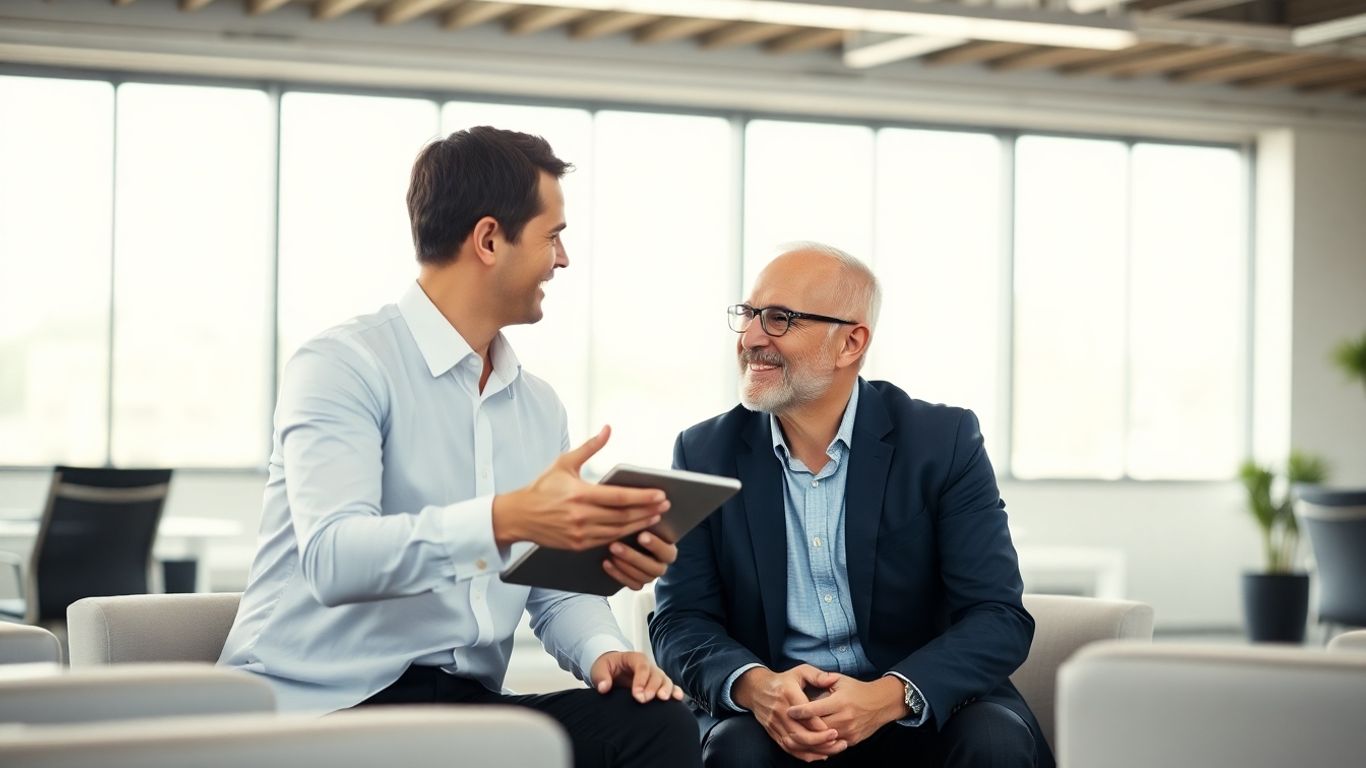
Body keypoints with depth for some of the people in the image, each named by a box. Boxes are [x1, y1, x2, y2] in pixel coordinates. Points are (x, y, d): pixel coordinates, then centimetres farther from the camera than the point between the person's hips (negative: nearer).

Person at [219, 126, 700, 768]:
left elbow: (556, 592, 17)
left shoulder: (538, 406, 16)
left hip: (465, 704, 7)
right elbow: (333, 558, -23)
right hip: (323, 704, -6)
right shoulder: (343, 366, -7)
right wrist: (504, 520, -36)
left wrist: (602, 652, -7)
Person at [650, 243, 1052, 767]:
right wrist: (755, 686, -24)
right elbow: (682, 622, -2)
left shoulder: (943, 441, -4)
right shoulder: (706, 453, 2)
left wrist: (888, 697, -28)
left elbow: (999, 618, -10)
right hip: (772, 716, 0)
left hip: (924, 715, 0)